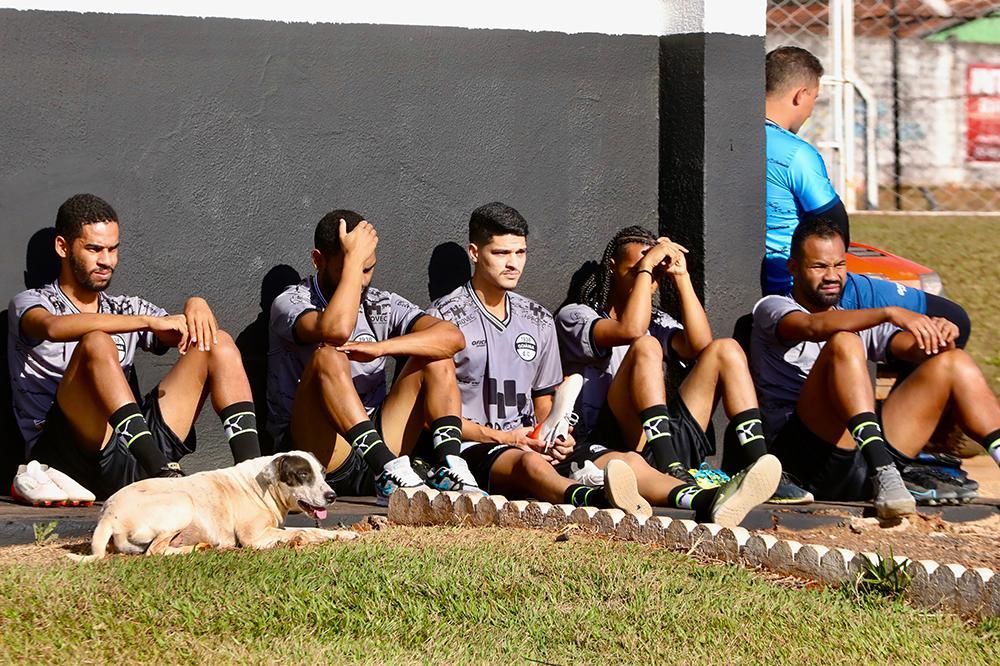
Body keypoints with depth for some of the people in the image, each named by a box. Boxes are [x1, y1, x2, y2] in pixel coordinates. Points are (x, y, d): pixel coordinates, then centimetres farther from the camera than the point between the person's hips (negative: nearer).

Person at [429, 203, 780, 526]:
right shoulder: (446, 316, 1)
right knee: (531, 463, -39)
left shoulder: (537, 320, 19)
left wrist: (554, 434, 0)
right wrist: (502, 437, -13)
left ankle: (707, 502, -48)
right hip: (474, 449, -6)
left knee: (626, 460, -19)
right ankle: (597, 499, -74)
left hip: (529, 443, 6)